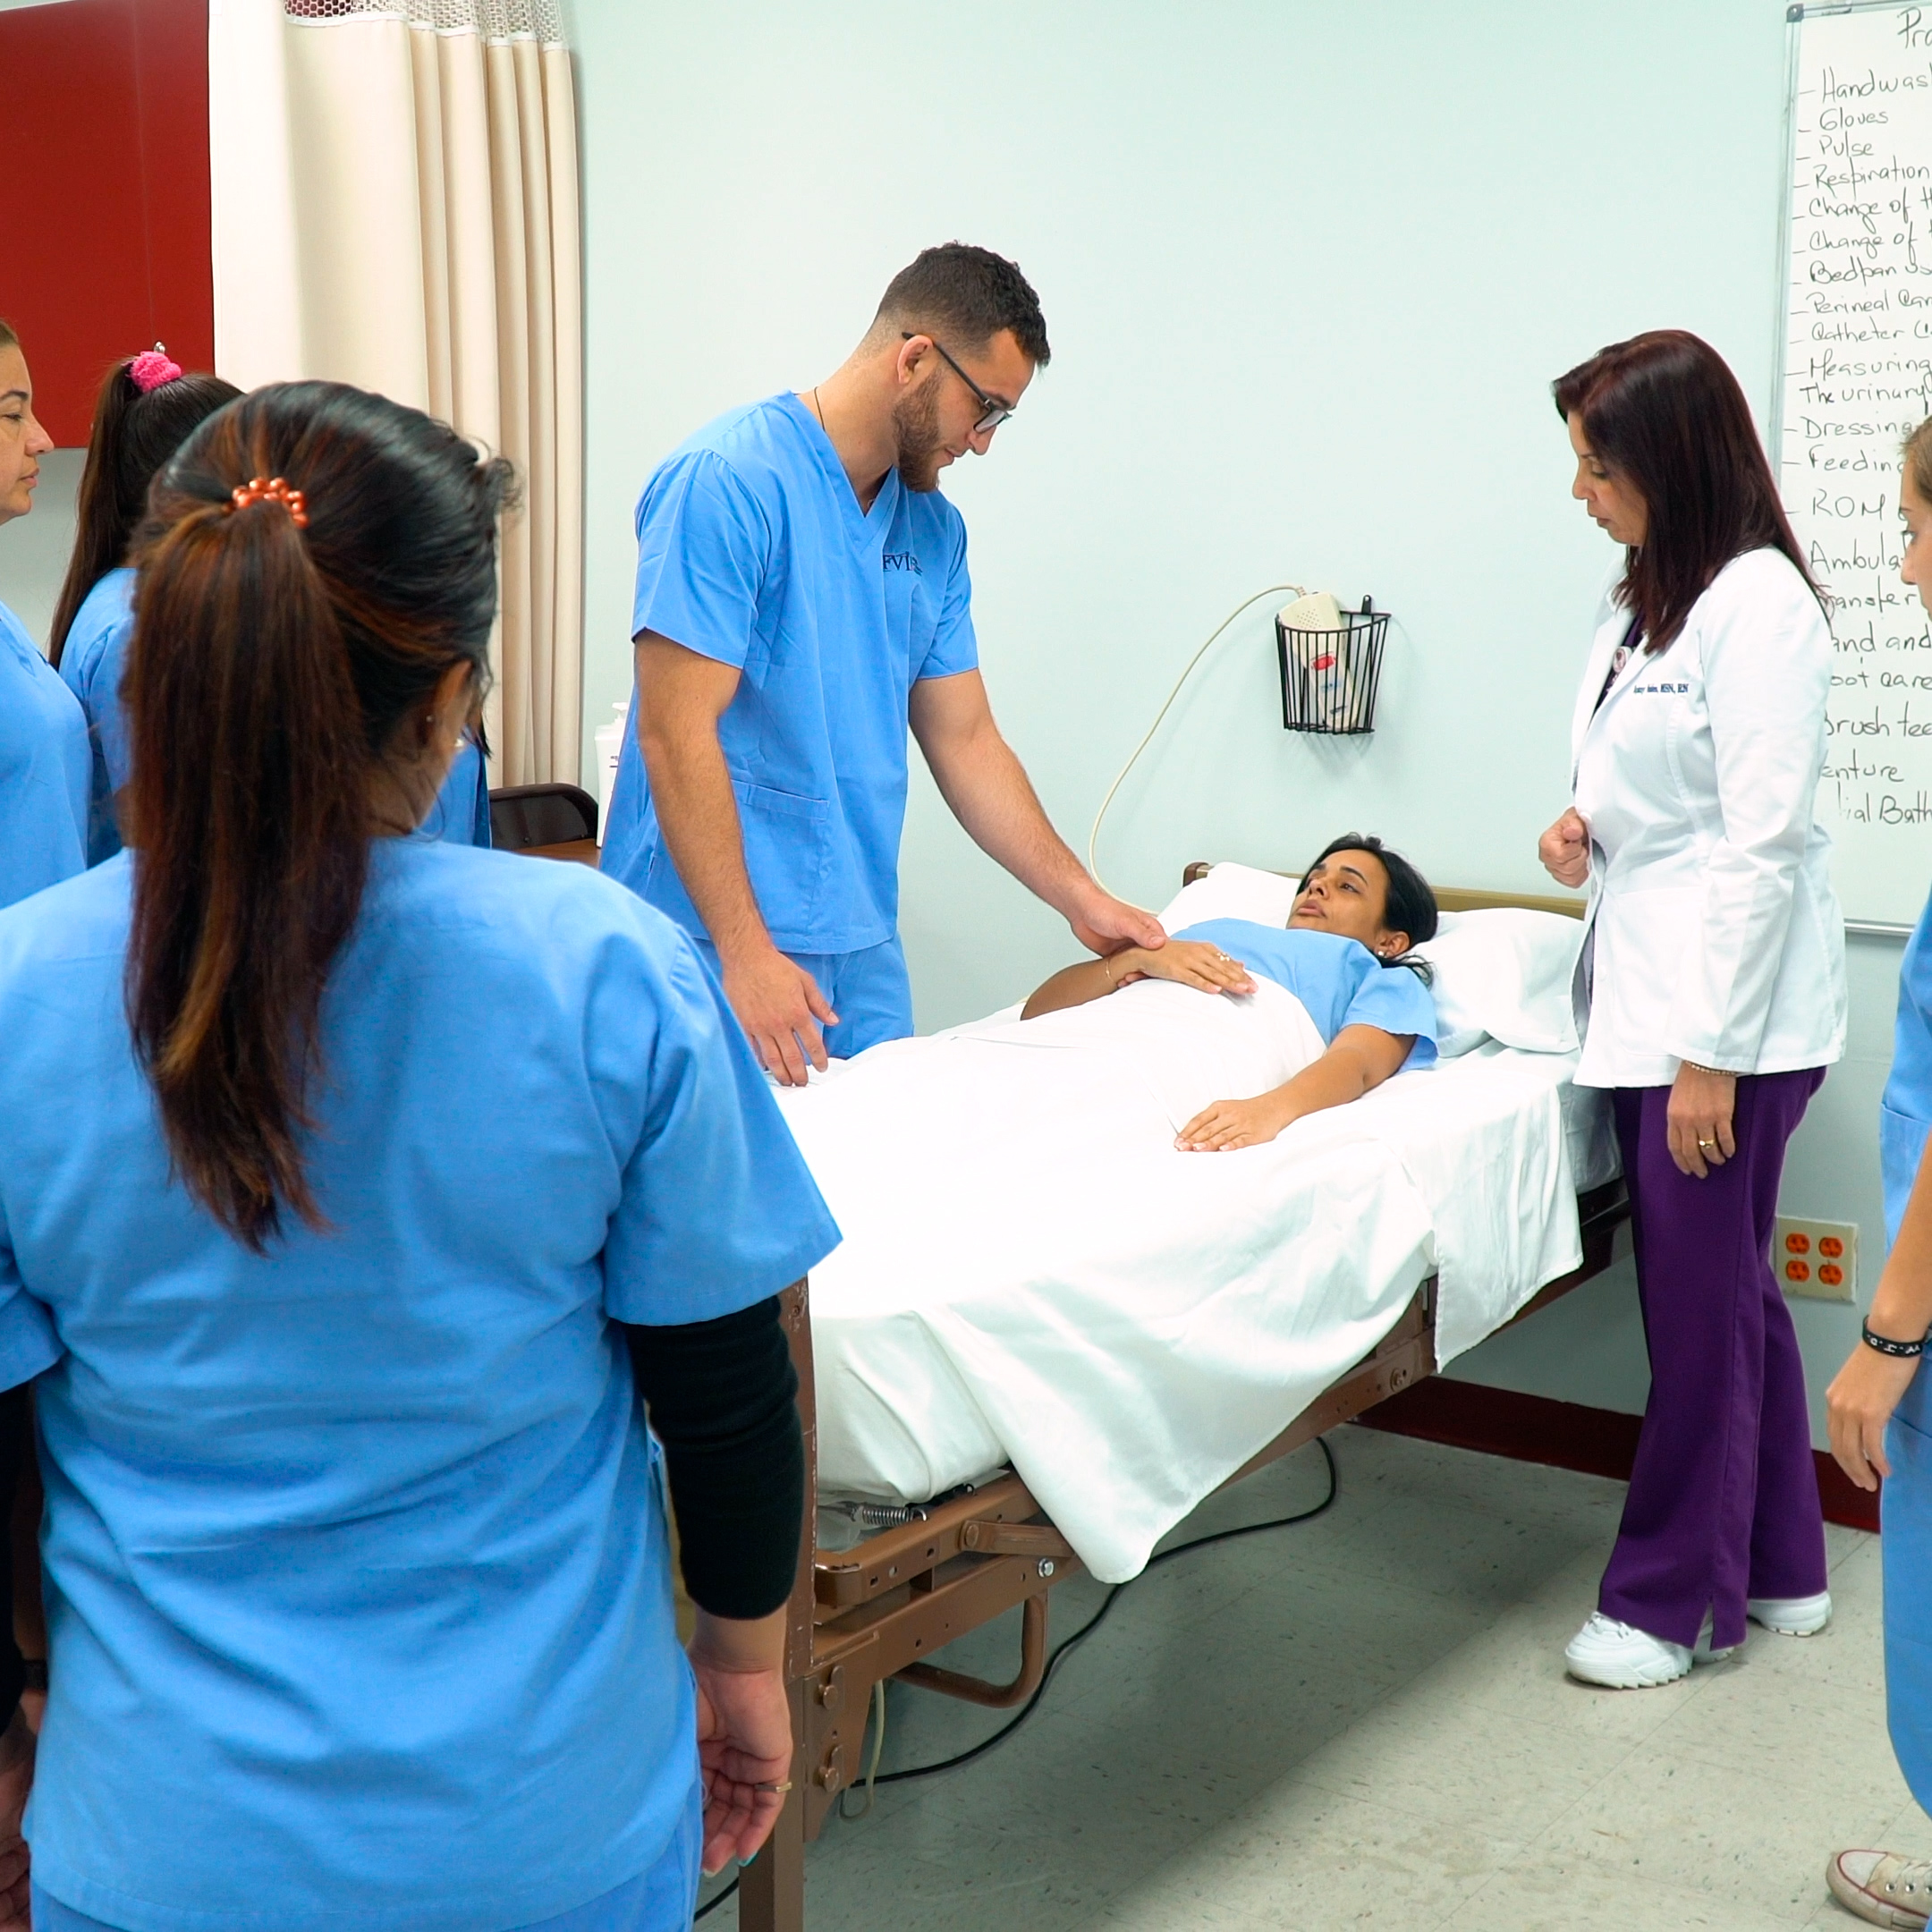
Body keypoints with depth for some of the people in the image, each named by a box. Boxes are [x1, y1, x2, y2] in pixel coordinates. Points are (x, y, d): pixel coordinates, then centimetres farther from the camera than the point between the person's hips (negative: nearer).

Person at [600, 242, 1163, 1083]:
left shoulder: (933, 528, 10)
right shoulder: (730, 481, -14)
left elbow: (965, 740, 16)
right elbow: (675, 733, -18)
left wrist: (1082, 899, 12)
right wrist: (749, 953, -21)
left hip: (864, 950, 7)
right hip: (714, 948, -7)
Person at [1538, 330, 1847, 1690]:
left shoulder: (1755, 605, -15)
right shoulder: (1647, 600, 13)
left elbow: (1761, 840, -19)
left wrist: (1708, 1051, -20)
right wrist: (1588, 830, 2)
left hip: (1728, 1016, -9)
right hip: (1654, 1003, 9)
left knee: (1701, 1308, 1)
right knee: (1730, 1294, 16)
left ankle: (1672, 1600, 14)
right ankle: (1778, 1567, 29)